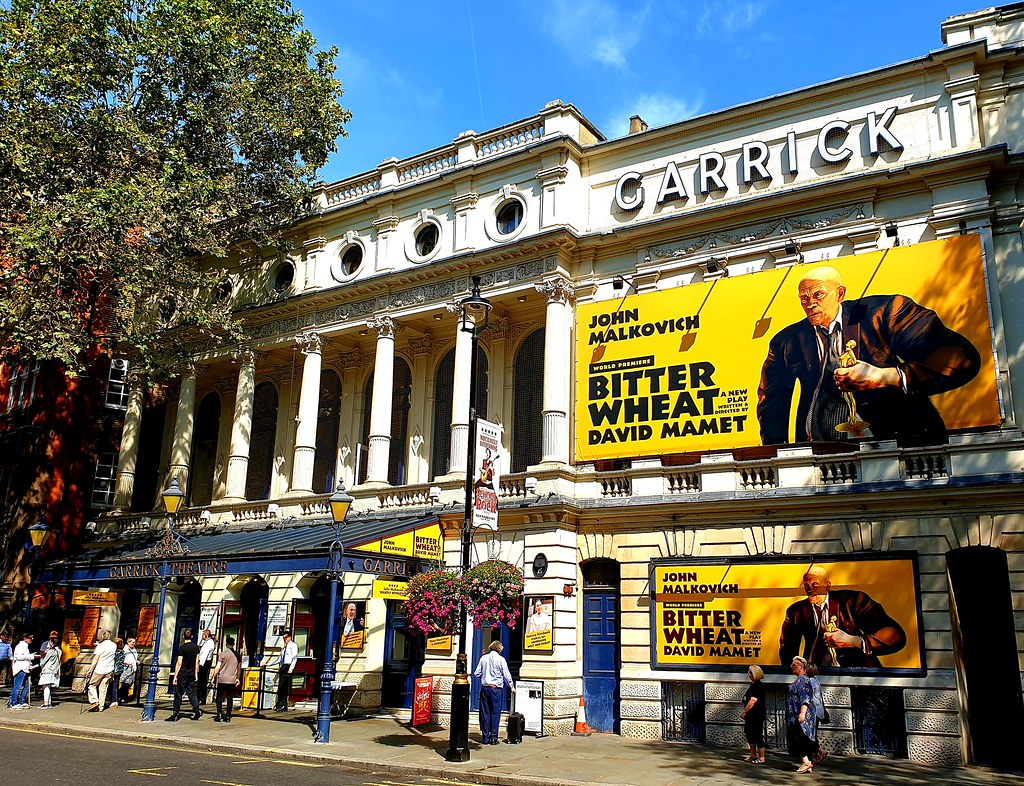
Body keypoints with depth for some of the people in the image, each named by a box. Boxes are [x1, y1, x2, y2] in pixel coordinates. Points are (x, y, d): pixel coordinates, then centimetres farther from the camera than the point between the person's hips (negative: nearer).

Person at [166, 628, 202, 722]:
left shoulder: (182, 648, -11)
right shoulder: (196, 647, 5)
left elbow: (179, 663, -12)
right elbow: (197, 662, 9)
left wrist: (175, 676, -8)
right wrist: (195, 674, 15)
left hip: (182, 673, -5)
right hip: (191, 674, 5)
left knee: (178, 694, 2)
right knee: (191, 692, 13)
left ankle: (175, 714, 5)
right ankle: (197, 711, 6)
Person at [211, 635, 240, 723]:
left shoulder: (223, 653, -7)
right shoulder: (237, 655, 4)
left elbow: (218, 667, -9)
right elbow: (238, 668, 11)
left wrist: (213, 677, 0)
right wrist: (238, 678, 21)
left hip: (222, 679, -3)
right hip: (232, 680, 3)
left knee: (219, 697, 9)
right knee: (230, 698, 8)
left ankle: (219, 715, 1)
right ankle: (228, 716, 6)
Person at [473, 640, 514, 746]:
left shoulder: (483, 658, 5)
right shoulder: (501, 659, -3)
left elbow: (476, 674, 7)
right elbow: (506, 675, -1)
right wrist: (511, 686, 15)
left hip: (484, 688, 3)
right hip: (496, 688, -3)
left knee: (485, 713, 7)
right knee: (495, 713, 2)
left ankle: (485, 738, 9)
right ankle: (494, 738, 1)